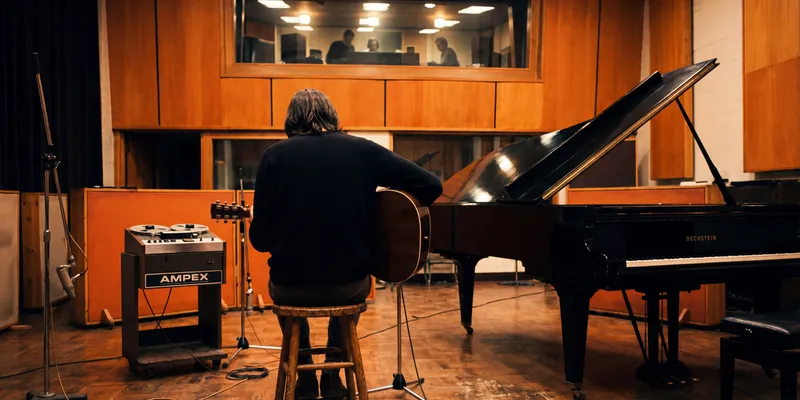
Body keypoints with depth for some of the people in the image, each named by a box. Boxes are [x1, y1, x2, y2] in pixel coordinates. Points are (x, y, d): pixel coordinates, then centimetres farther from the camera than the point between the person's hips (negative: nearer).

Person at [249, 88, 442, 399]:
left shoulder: (275, 155, -4)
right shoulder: (363, 149, -1)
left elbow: (261, 240, -4)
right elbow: (432, 186, -3)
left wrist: (257, 224, 20)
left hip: (293, 287, 0)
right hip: (350, 284, 1)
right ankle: (333, 373, 30)